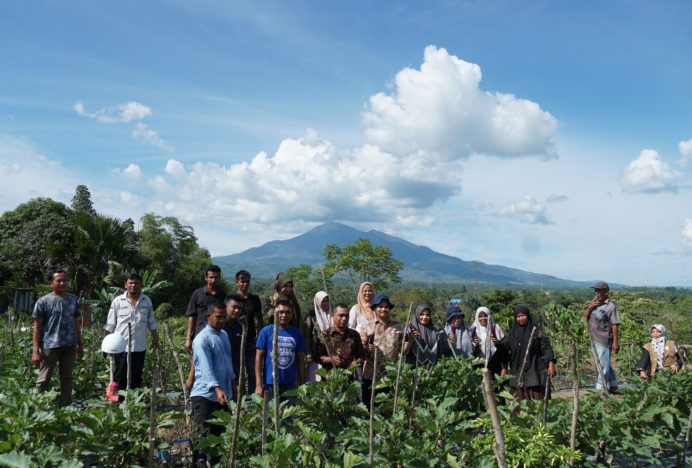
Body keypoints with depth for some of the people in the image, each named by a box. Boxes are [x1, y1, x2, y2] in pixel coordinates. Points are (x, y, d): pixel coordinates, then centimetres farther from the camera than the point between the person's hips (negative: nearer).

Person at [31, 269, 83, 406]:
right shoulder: (43, 301, -3)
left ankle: (66, 407, 18)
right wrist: (35, 350, -10)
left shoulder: (73, 299, 9)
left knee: (67, 378, 11)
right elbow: (37, 327, -4)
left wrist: (80, 345, 13)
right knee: (44, 379, 2)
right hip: (50, 345, -4)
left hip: (70, 345, 4)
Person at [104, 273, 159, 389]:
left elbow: (151, 323, 15)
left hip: (139, 347, 3)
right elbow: (110, 325, 1)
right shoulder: (118, 301, -1)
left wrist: (155, 338, 14)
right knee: (120, 377, 3)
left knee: (136, 377, 11)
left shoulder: (147, 301, 7)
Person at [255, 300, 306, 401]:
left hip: (291, 385, 3)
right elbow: (258, 358, -3)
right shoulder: (266, 331, -3)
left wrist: (302, 385, 5)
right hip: (270, 384, -2)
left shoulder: (297, 334, 5)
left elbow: (300, 361, 9)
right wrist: (258, 384, -10)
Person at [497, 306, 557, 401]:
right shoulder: (512, 333, 12)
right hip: (517, 373, 3)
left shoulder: (536, 330, 2)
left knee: (536, 400, -7)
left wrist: (551, 363, -14)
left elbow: (546, 347, -3)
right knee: (520, 402, 1)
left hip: (534, 371, -3)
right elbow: (504, 349, 6)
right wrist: (497, 344, -15)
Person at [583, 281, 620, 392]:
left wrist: (616, 342, -16)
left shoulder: (611, 306, -11)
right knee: (606, 364, 19)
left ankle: (600, 389, 1)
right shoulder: (594, 303, 12)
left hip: (604, 341, -8)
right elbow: (585, 316, 10)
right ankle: (613, 386, 31)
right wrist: (589, 307, -9)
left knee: (603, 365, -3)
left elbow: (615, 325, -13)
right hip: (594, 340, 8)